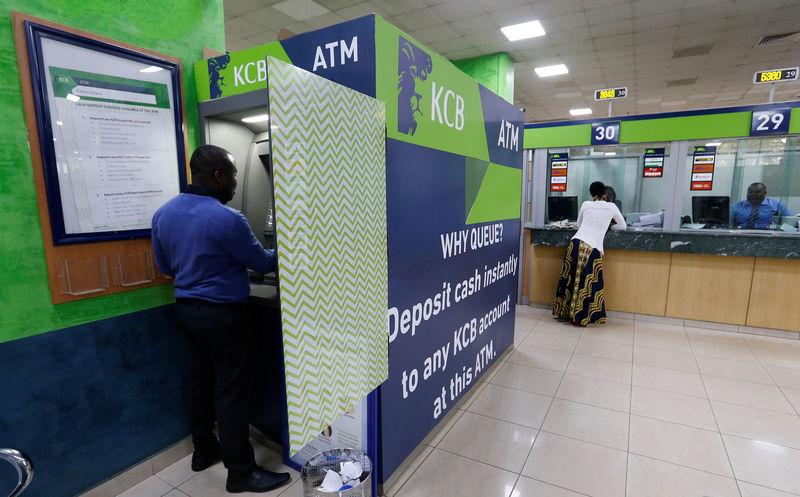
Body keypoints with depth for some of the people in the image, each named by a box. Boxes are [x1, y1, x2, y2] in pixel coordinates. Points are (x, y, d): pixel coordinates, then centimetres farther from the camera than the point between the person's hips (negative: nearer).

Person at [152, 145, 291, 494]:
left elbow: (165, 267, 14)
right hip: (220, 313, -8)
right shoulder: (226, 219, -21)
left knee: (199, 379, 19)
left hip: (185, 308, 8)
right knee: (232, 389, 1)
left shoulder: (163, 214, 4)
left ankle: (204, 451, 36)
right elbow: (262, 263, -10)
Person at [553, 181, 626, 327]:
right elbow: (623, 226, 25)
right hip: (593, 248, -1)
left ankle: (564, 312, 17)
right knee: (588, 283, 5)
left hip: (577, 242, 1)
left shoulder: (586, 204, 13)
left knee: (570, 278, 9)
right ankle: (580, 316, 9)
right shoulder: (612, 207, 11)